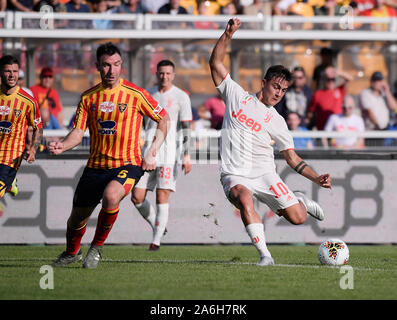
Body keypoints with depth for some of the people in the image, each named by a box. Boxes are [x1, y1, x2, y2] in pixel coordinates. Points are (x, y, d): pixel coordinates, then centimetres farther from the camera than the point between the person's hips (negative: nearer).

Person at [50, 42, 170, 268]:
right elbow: (78, 132, 3)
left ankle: (97, 247, -11)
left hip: (127, 164, -4)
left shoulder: (135, 94, -6)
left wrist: (152, 154, -2)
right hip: (96, 166, 4)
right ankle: (72, 252, 45)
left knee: (111, 196, -35)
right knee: (78, 218, 10)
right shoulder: (89, 97, 4)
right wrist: (63, 145, -20)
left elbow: (164, 119, 5)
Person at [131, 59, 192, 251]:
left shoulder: (181, 97, -1)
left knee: (162, 197, -10)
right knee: (137, 197, -1)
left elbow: (186, 128, -5)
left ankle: (157, 240, -6)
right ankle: (157, 226, 21)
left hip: (169, 154, -5)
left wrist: (186, 156, -12)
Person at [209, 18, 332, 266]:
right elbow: (216, 63, 4)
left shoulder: (277, 122, 8)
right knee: (244, 199, -37)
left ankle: (301, 201, 29)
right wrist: (228, 34, -10)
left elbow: (292, 157, 10)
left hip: (265, 174, 2)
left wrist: (317, 179, -3)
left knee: (298, 218, -10)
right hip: (235, 174, -2)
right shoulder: (237, 96, 7)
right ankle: (265, 255, -32)